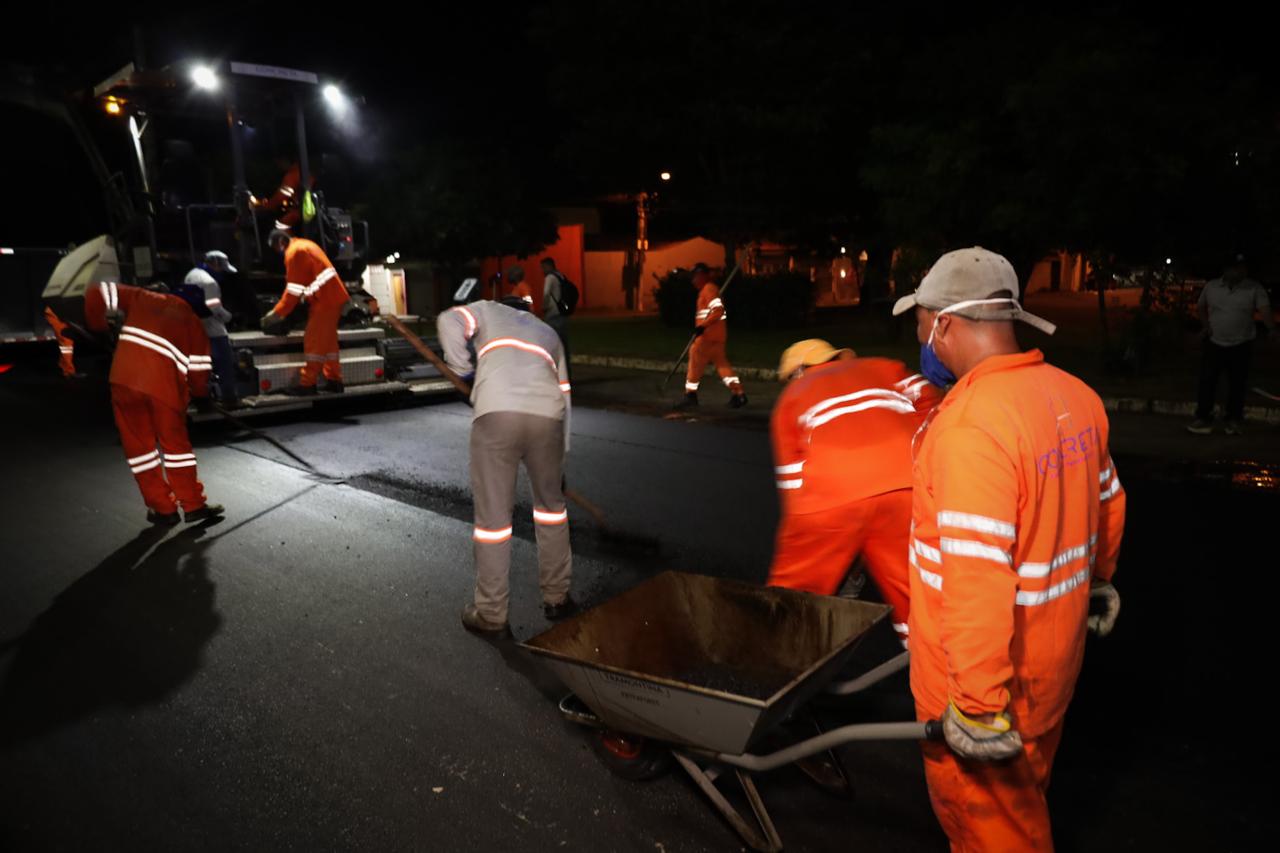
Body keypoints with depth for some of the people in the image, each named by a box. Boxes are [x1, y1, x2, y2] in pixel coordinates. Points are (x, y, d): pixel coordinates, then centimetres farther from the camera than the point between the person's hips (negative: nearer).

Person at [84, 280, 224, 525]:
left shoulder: (143, 299, 22)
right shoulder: (193, 324, 19)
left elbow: (99, 293, 14)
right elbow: (198, 367, 14)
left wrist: (101, 324, 28)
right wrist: (201, 395, 30)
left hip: (125, 378, 1)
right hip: (165, 384, -1)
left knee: (138, 443, 13)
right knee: (176, 443, 15)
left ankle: (163, 509, 18)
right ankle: (194, 505, 17)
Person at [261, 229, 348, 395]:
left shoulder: (294, 252, -10)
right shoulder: (304, 245, 20)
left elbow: (293, 290, -13)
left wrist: (277, 314, -6)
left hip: (325, 300, -10)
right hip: (333, 297, 10)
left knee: (314, 342, -7)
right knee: (327, 341, 14)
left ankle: (307, 385, -4)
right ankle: (334, 381, 18)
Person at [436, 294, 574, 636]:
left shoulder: (487, 310, 28)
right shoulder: (548, 332, 36)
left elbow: (449, 321, 5)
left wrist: (464, 369, 18)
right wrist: (560, 457, 34)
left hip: (496, 413, -3)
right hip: (547, 417, 3)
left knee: (493, 515, 5)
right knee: (551, 505, 22)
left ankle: (491, 615, 16)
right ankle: (557, 598, 32)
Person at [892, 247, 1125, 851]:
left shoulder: (970, 426, -30)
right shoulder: (1075, 396, -2)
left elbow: (976, 579, -32)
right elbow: (1107, 504, 13)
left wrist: (976, 704, -24)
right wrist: (1098, 578, 30)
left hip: (991, 674, -8)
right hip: (1053, 655, 8)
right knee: (1024, 797, 29)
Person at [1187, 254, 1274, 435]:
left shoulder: (1255, 289, -5)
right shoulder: (1211, 286, 1)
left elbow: (1265, 310, -17)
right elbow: (1200, 308, 16)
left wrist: (1271, 328, -36)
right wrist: (1206, 324, -1)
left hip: (1241, 345, -1)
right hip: (1214, 343, 1)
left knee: (1237, 384, 6)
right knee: (1207, 382, 0)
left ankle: (1233, 421, 17)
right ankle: (1203, 419, 6)